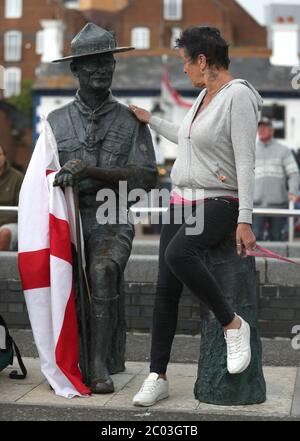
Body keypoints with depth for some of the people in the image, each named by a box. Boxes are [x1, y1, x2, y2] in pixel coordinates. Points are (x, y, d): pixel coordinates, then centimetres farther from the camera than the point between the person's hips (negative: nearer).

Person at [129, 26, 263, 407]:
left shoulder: (238, 96, -13)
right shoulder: (205, 94, 13)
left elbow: (246, 162, -18)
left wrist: (245, 220, -22)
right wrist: (152, 121, 38)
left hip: (219, 202, -8)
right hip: (181, 201, 8)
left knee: (179, 255, -36)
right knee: (166, 289, 2)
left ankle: (233, 324, -16)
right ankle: (157, 378, 9)